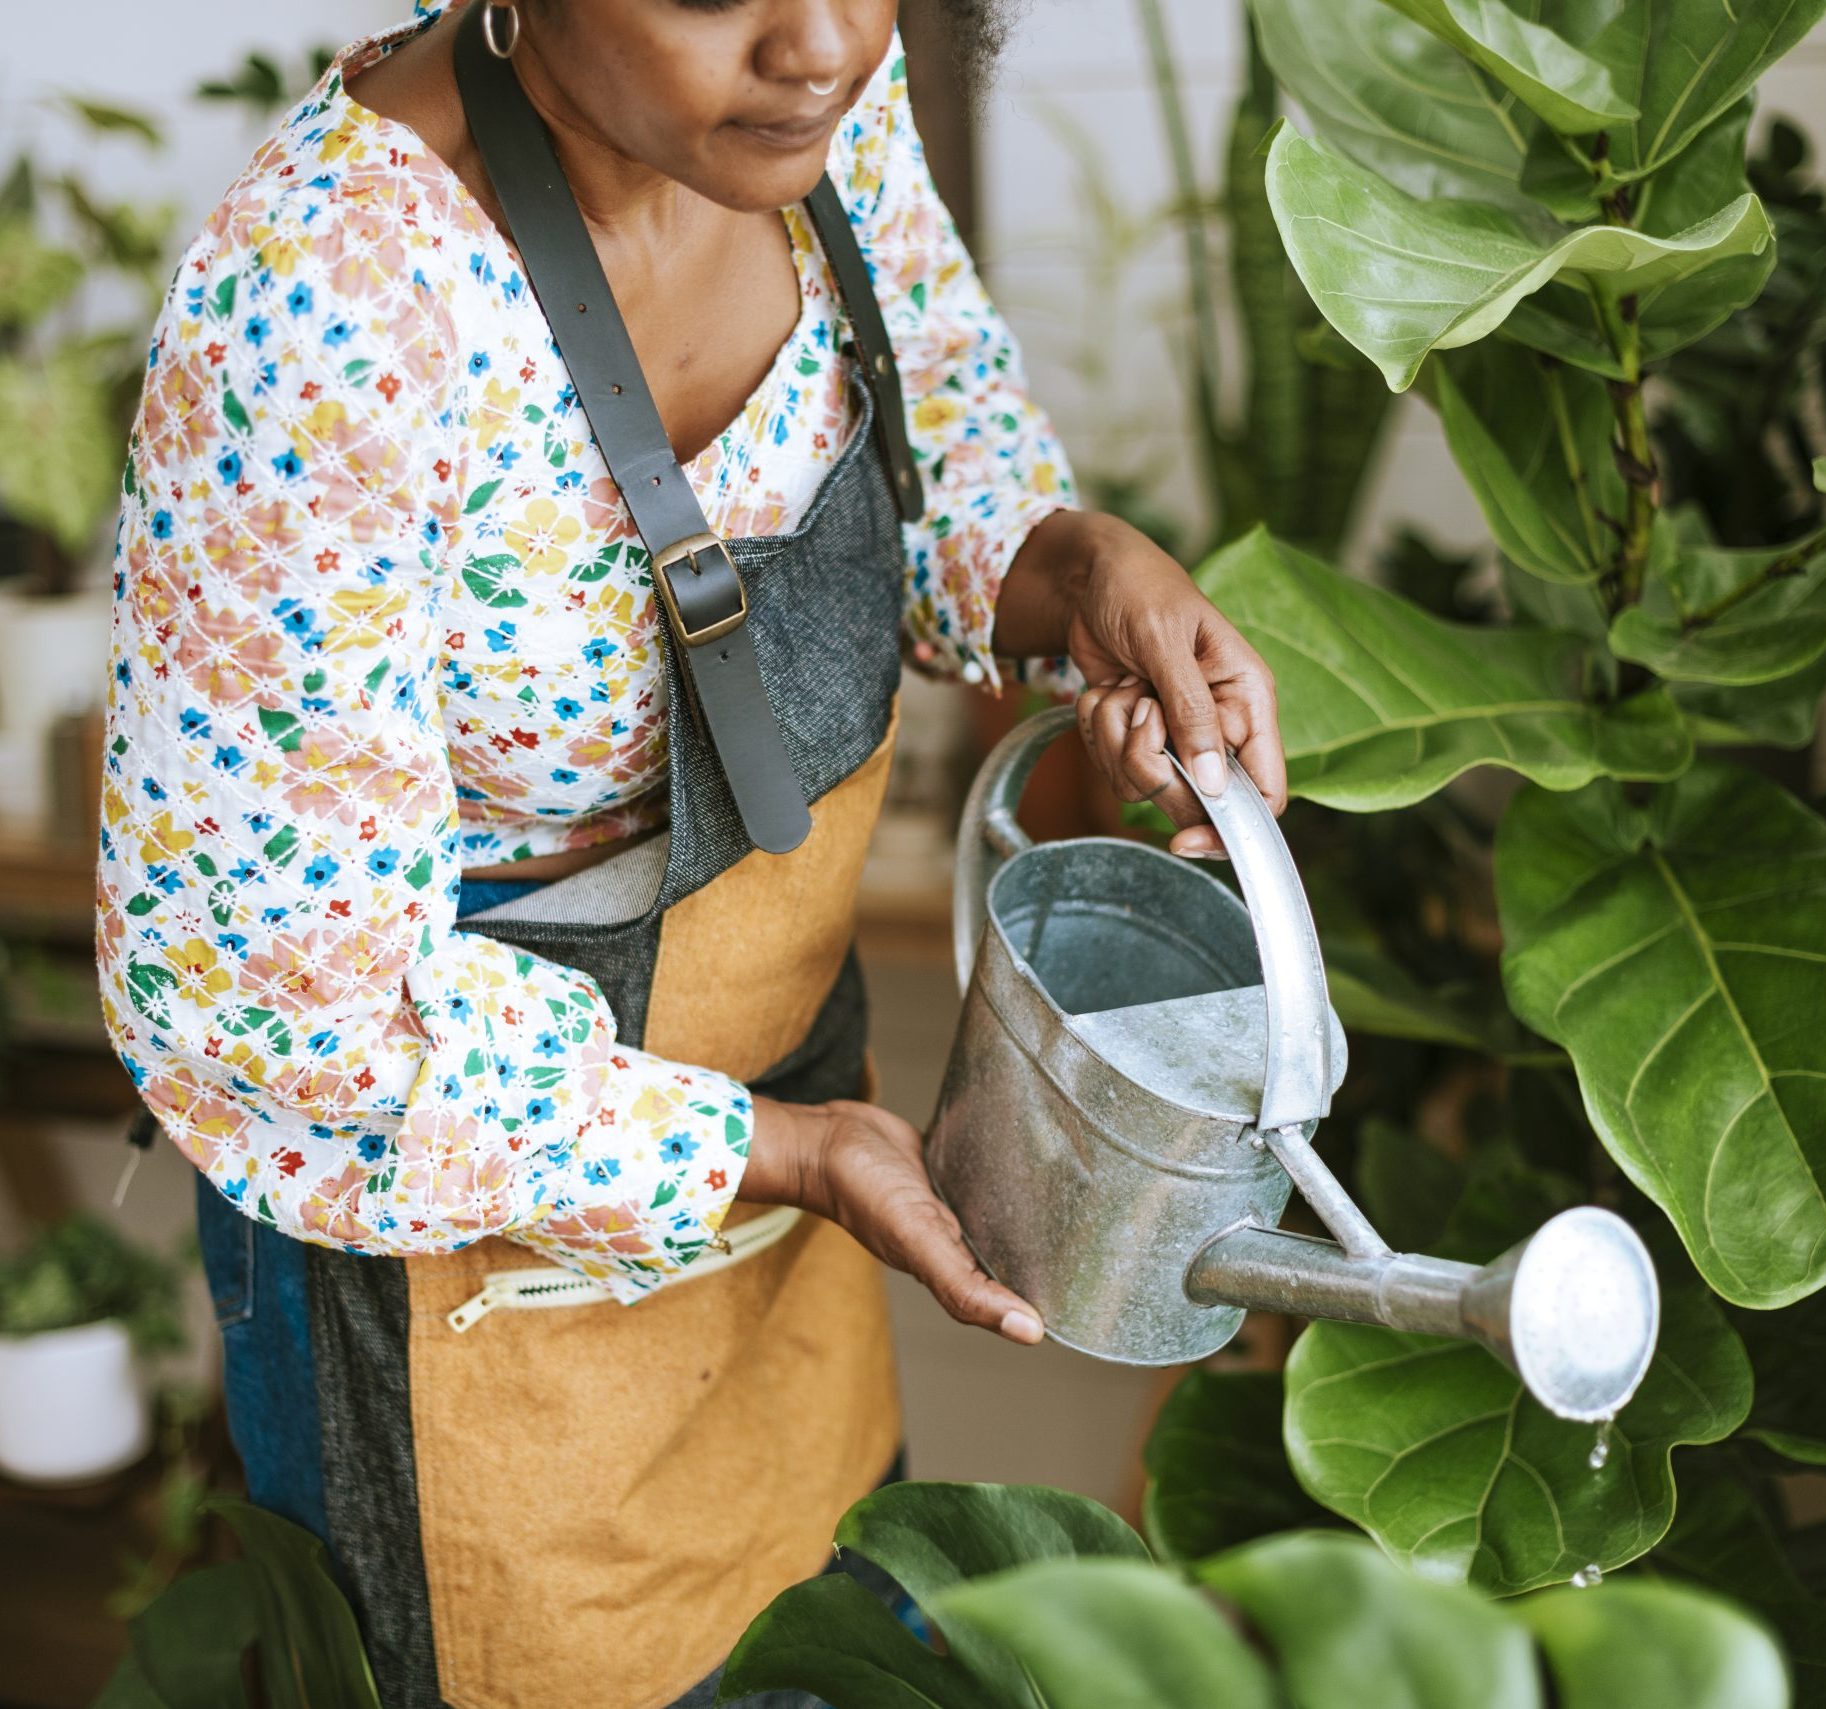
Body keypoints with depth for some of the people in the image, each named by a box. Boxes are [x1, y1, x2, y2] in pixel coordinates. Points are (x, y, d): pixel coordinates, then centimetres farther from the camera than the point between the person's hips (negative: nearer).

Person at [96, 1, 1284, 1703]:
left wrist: (1073, 570, -18)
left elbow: (936, 395, 5)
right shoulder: (327, 313, -37)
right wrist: (779, 1154, -24)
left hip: (772, 1041, 6)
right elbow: (255, 996, -30)